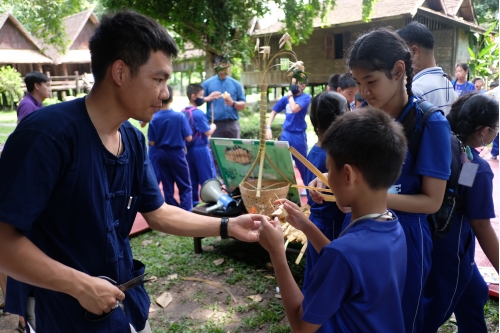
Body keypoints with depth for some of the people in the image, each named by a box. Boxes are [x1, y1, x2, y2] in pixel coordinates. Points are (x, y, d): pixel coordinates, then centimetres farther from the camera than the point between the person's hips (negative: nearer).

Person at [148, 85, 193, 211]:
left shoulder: (154, 119, -7)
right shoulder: (180, 116, -13)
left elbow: (152, 143, -5)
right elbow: (188, 138, -11)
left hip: (161, 155, 3)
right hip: (177, 154, -3)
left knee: (167, 187, 12)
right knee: (185, 186, 7)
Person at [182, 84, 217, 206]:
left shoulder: (184, 112, 8)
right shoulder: (198, 113, -18)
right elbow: (208, 132, -16)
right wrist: (213, 127, 2)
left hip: (189, 149, 8)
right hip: (201, 149, -8)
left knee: (192, 179, 14)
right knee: (208, 179, 1)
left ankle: (193, 202, 20)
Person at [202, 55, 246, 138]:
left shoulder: (236, 84, 10)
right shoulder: (207, 83, 6)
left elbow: (243, 105, 8)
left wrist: (233, 103, -12)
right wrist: (208, 98, -17)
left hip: (232, 125, 2)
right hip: (214, 125, -2)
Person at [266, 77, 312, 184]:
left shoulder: (306, 97, -8)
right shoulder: (285, 98, 6)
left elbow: (294, 109, -25)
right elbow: (274, 112, 10)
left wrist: (290, 95, -9)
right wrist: (268, 128, -3)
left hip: (299, 135, -4)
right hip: (286, 134, 4)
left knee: (302, 165, 8)